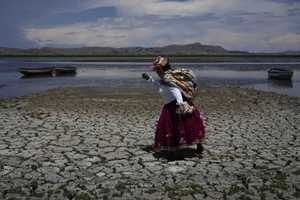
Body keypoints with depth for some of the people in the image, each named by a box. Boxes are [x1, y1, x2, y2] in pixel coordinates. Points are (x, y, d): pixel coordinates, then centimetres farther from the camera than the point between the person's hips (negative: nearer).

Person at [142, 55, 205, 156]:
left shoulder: (167, 78, -16)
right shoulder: (165, 78, 14)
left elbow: (175, 90, -31)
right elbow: (160, 88, 33)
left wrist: (180, 104, -44)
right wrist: (149, 79, 32)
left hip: (176, 106, -10)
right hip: (170, 107, 10)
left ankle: (199, 146, 10)